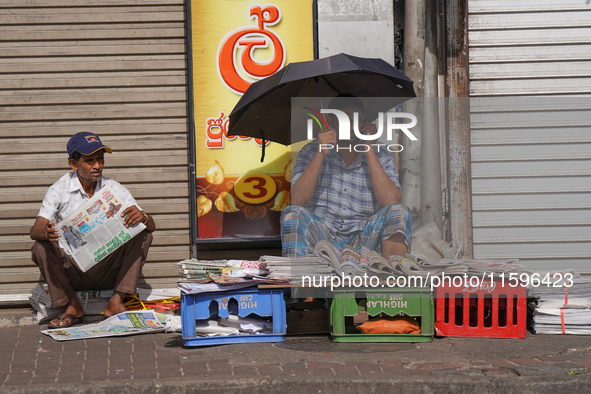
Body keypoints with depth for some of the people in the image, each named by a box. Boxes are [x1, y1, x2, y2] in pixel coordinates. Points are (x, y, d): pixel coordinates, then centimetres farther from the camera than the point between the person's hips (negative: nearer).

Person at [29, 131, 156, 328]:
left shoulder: (114, 189, 1)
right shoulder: (59, 189, -4)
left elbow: (151, 226, -5)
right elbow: (35, 230, -14)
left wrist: (142, 217, -30)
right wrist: (45, 232, -39)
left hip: (109, 271, 1)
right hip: (73, 273, -1)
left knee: (143, 235, -18)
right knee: (40, 248, -26)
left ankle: (116, 303, -21)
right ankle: (73, 306, -12)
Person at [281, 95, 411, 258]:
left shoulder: (381, 157, 8)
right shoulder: (311, 152, 6)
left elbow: (390, 202, -10)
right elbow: (297, 202, -7)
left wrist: (369, 151, -9)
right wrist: (320, 155, -13)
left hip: (363, 239, 1)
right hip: (321, 236, -1)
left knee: (399, 212, -25)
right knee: (293, 214, -30)